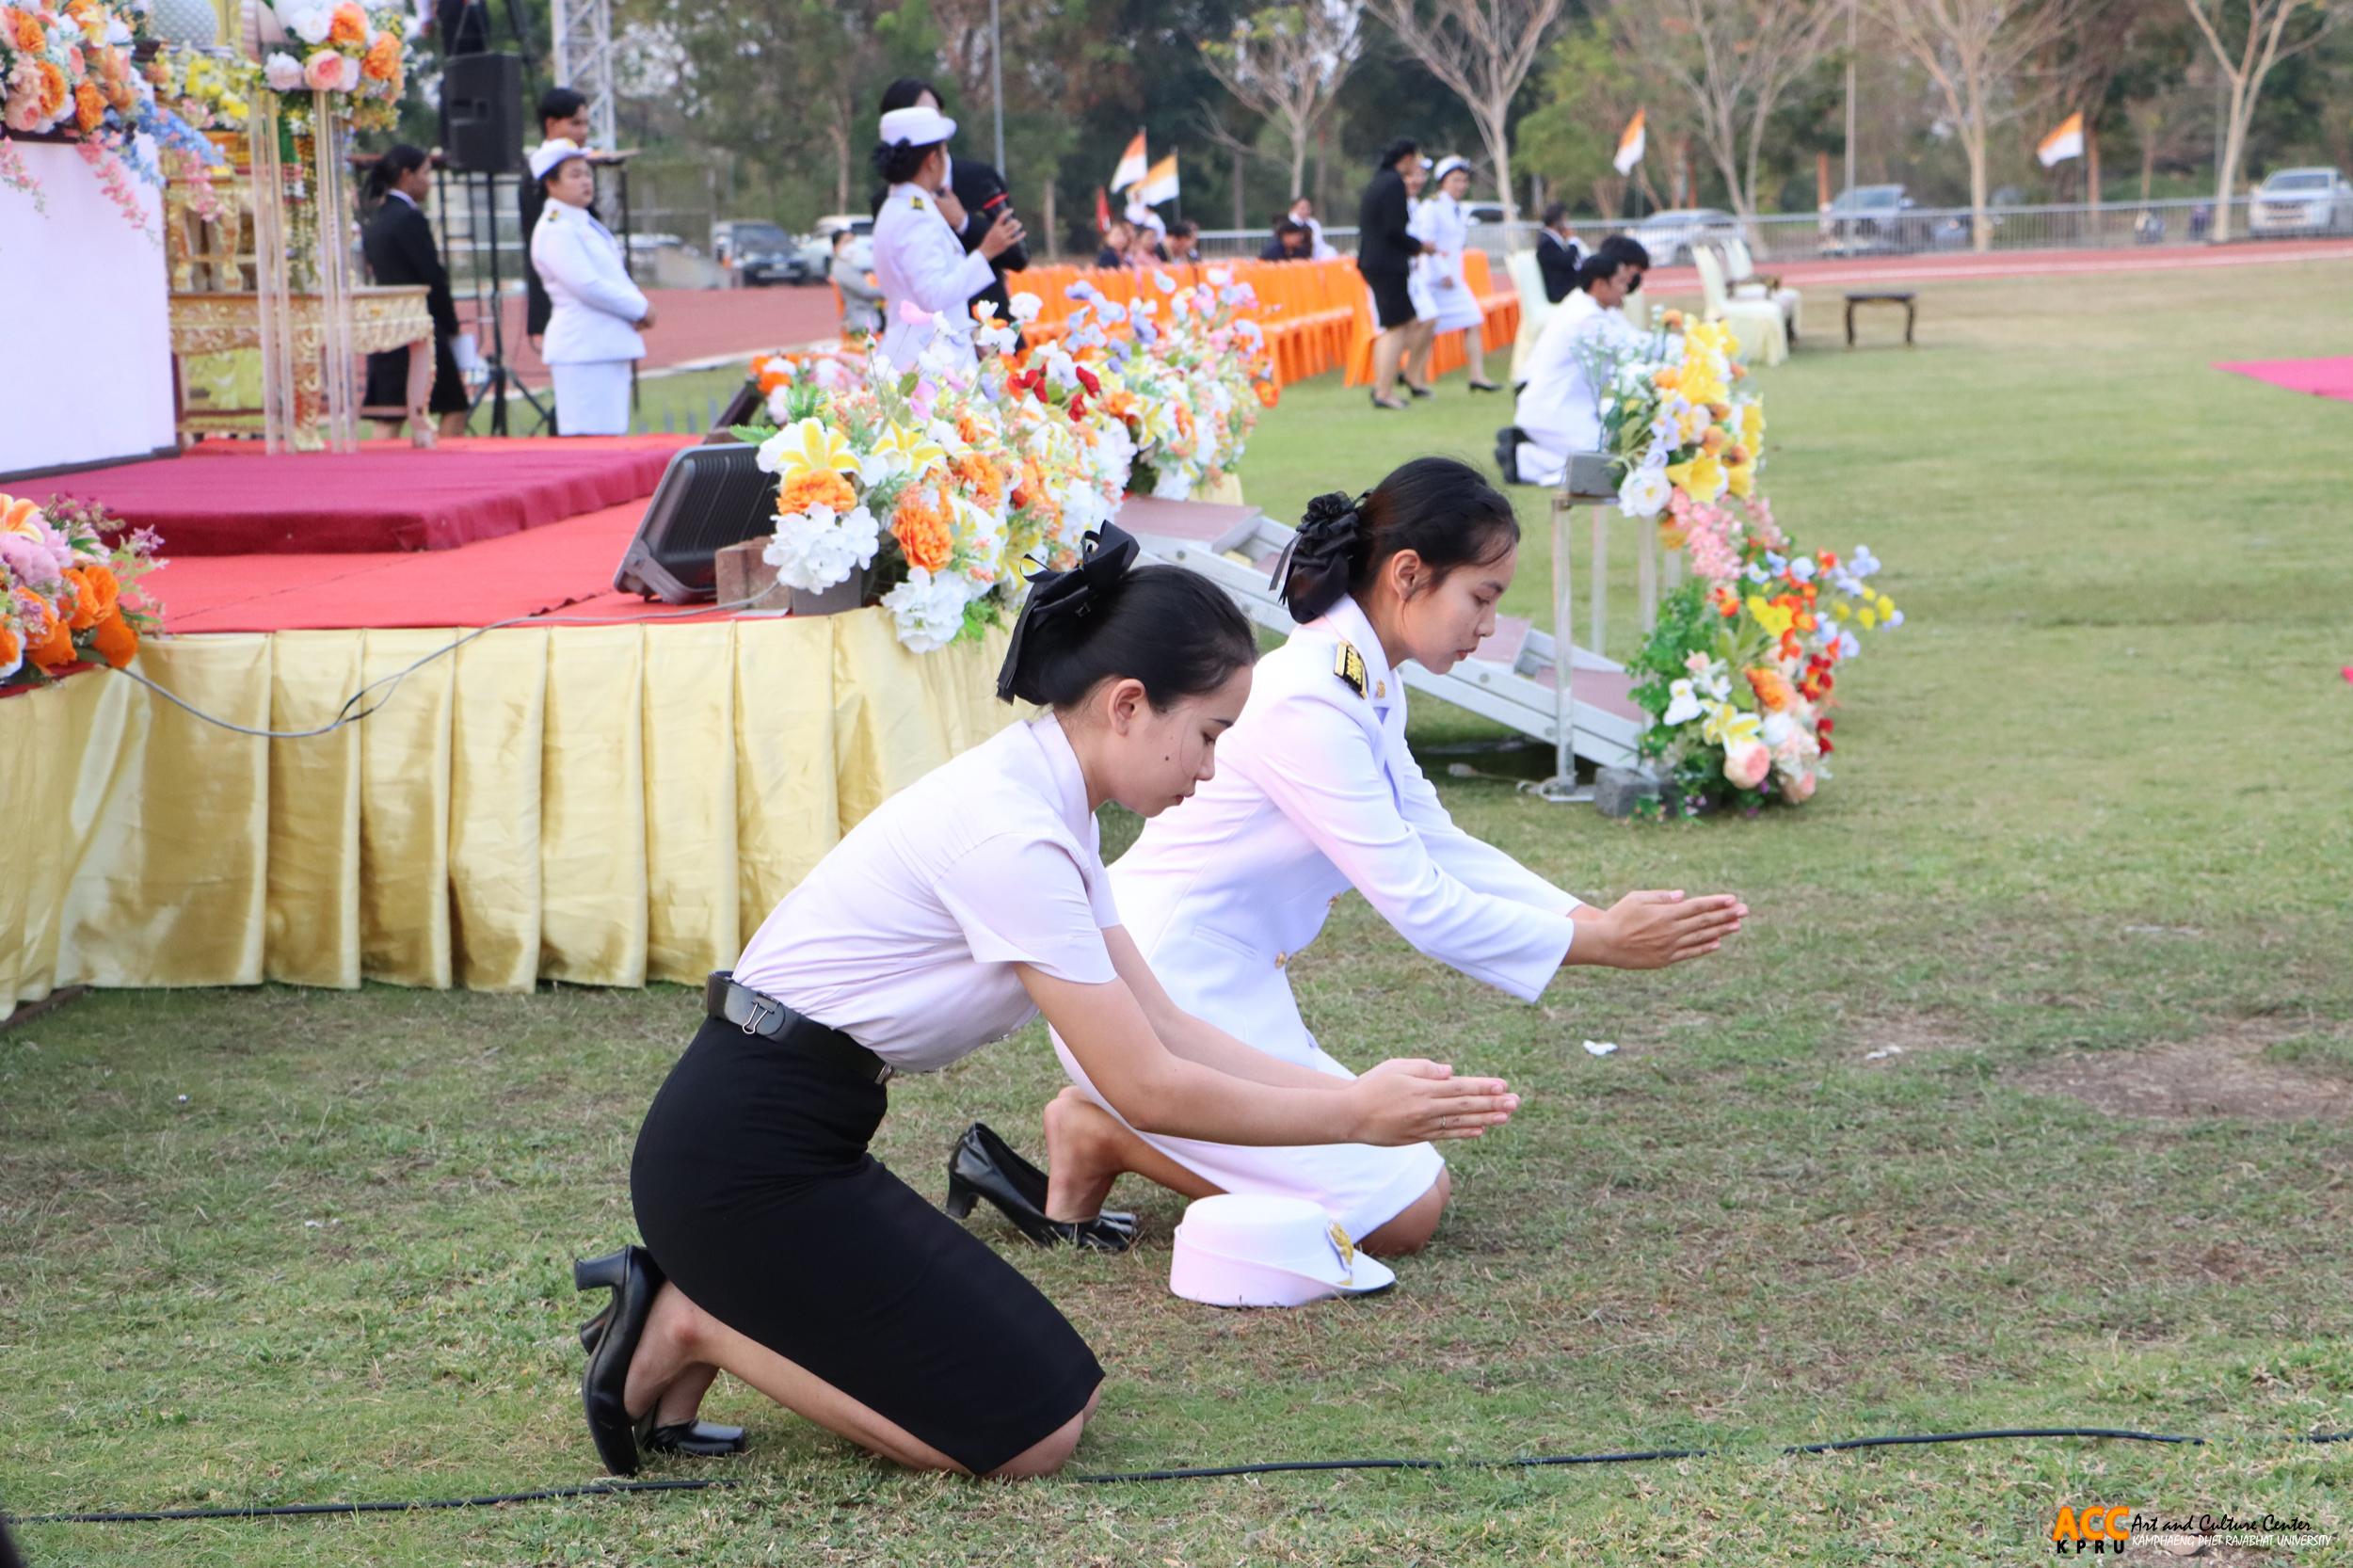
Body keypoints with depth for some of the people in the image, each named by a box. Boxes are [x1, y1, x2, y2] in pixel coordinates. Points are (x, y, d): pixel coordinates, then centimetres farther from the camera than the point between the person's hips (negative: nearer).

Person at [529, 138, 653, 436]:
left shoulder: (586, 225, 19)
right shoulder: (554, 230, -11)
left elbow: (616, 277, 21)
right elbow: (587, 286, -19)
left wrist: (638, 304, -1)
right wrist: (640, 309, -12)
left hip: (609, 345, 10)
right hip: (583, 349, -10)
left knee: (611, 435, 8)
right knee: (589, 438, -11)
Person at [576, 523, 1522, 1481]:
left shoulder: (1043, 803, 7)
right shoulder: (1010, 833, -23)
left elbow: (1162, 1027, 9)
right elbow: (1145, 1088, -19)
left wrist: (1355, 1094, 3)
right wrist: (1354, 1117, -9)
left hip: (800, 1140, 10)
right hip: (745, 1155, -10)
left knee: (1063, 1393, 9)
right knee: (1028, 1436, -8)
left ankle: (708, 1302, 10)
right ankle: (692, 1327, -1)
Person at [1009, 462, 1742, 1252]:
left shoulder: (1367, 686, 8)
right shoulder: (1308, 704, -23)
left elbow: (1442, 846, 11)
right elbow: (1420, 906, -21)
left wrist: (1602, 916, 0)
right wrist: (1602, 943, -14)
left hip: (1225, 989, 10)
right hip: (1163, 996, -10)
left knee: (1420, 1186, 12)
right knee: (1402, 1212, -8)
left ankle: (1111, 1126, 12)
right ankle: (1101, 1137, -1)